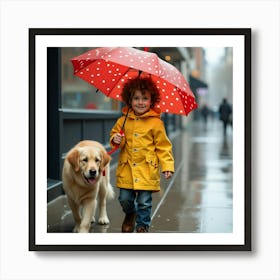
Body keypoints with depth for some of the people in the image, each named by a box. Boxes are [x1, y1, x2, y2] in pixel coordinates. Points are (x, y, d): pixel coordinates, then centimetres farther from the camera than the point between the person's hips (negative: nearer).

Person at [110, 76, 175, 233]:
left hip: (147, 169, -2)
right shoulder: (123, 121, 4)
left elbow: (163, 146, 0)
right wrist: (115, 139, -6)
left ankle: (143, 226, 24)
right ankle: (130, 214, 40)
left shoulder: (156, 123, -4)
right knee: (125, 199, 8)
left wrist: (168, 166, -7)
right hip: (126, 169, 3)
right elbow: (114, 134, 18)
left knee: (144, 202, 3)